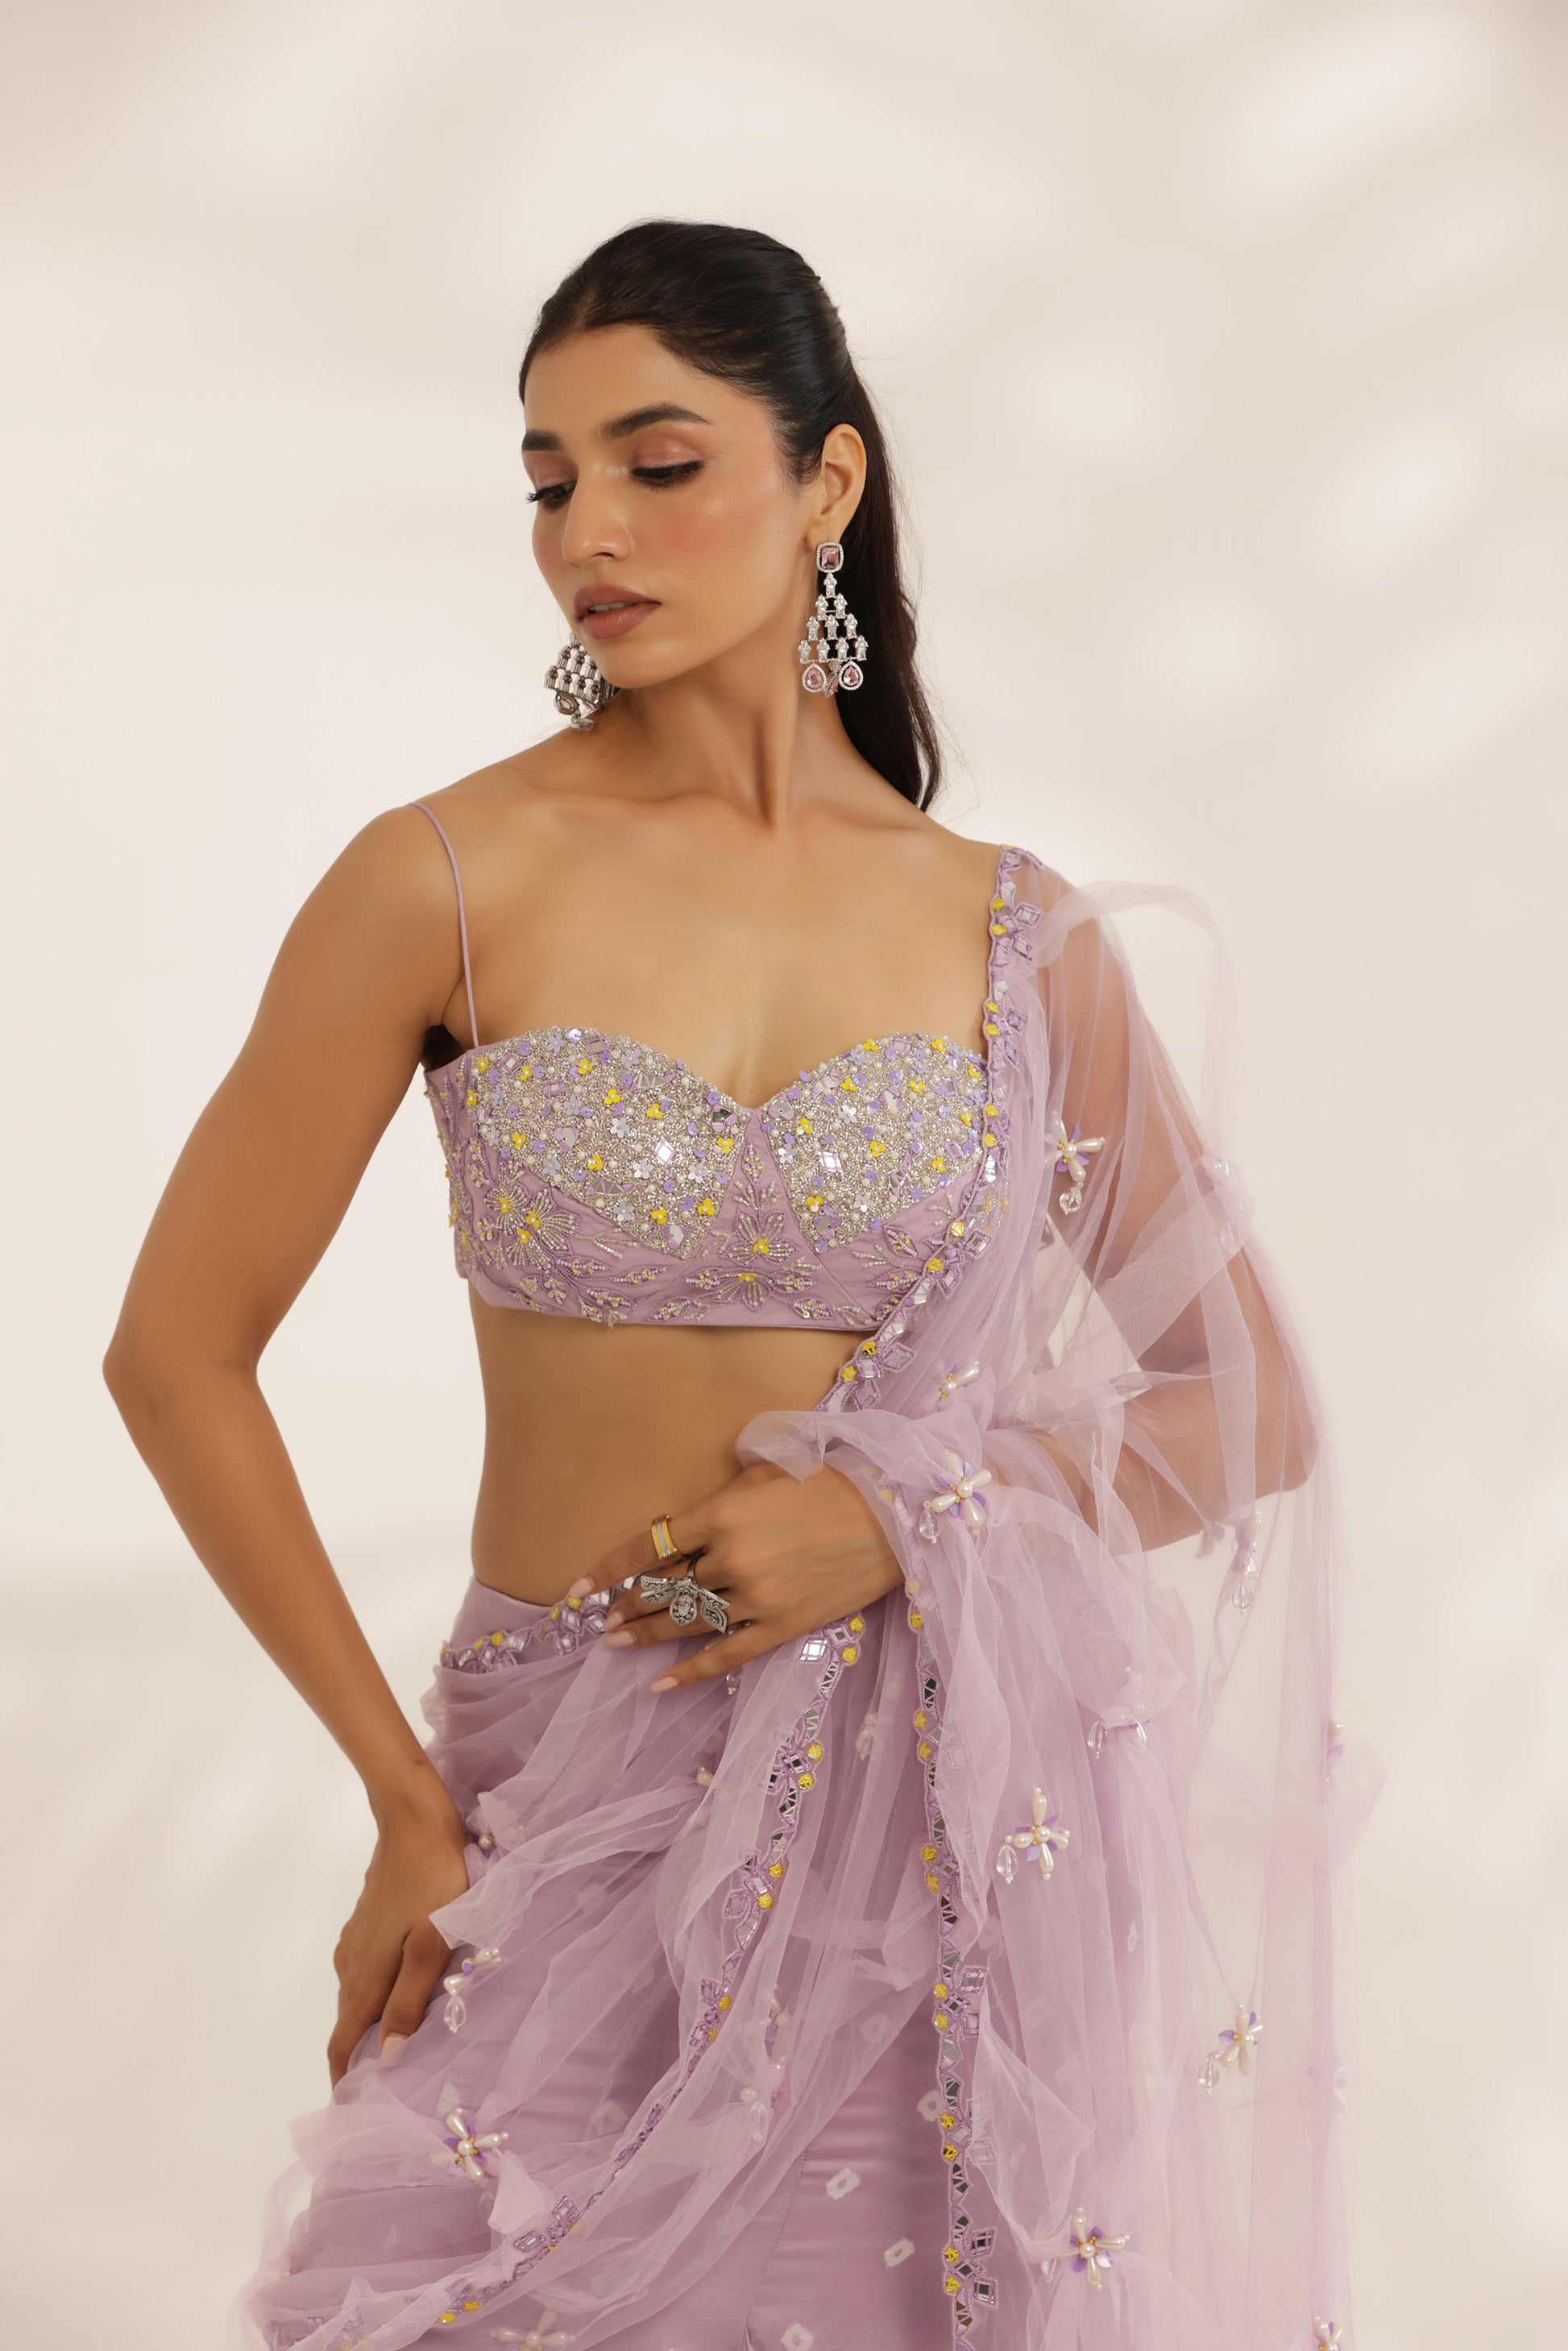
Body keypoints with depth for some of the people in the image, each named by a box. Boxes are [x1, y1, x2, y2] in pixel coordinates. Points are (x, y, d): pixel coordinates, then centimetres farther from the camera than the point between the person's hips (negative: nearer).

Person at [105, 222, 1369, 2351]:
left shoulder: (1014, 934, -1)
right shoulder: (449, 883, -7)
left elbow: (1251, 1408, 5)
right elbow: (178, 1357, -3)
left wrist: (910, 1517, -11)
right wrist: (406, 1798, -4)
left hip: (947, 1802, 2)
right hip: (580, 1796, -1)